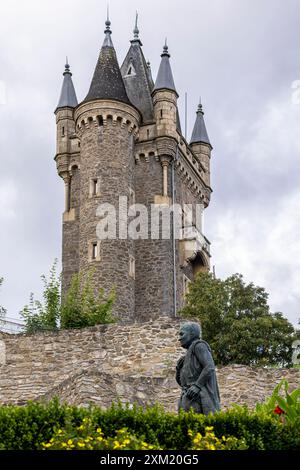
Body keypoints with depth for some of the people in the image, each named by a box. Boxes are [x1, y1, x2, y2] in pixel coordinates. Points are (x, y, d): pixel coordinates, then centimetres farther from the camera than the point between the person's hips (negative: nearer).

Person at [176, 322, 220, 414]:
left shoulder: (199, 345, 1)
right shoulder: (188, 357, 28)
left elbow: (210, 368, -13)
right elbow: (180, 380, 28)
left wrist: (197, 386, -21)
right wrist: (179, 368, 9)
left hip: (199, 396, -9)